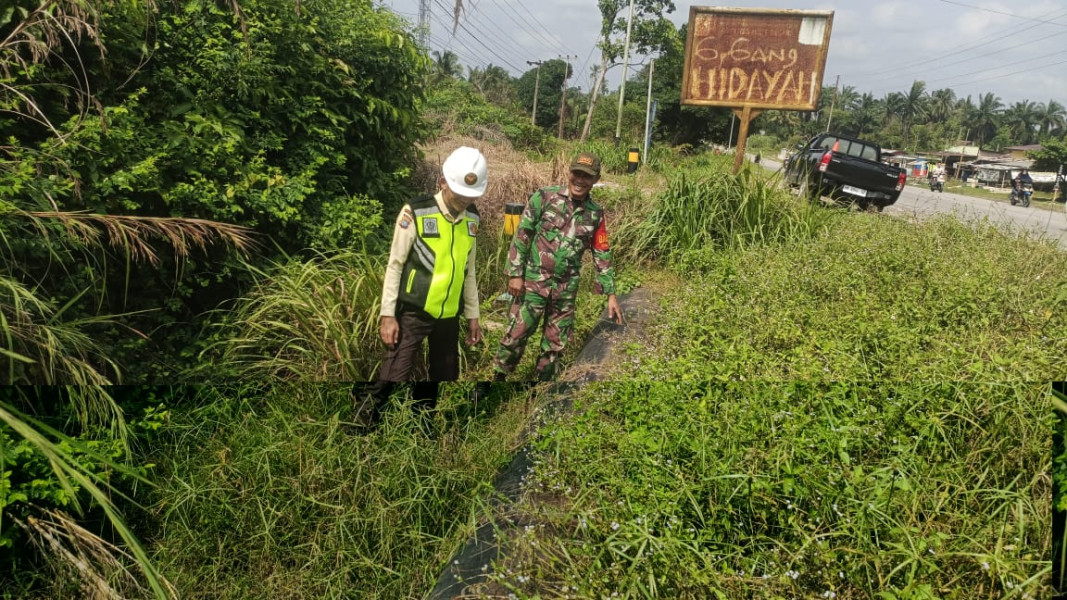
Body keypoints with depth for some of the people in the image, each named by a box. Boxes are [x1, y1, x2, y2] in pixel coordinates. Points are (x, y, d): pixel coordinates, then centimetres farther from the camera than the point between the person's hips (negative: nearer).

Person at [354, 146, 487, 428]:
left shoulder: (472, 219, 5)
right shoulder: (415, 213, -13)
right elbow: (395, 265, -9)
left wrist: (472, 315, 14)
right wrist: (387, 315, -11)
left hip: (449, 315, 6)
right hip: (414, 311, -5)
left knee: (444, 378, 12)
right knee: (393, 376, -10)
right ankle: (360, 423, 9)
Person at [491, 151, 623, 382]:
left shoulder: (596, 213, 5)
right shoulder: (544, 197, -5)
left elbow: (602, 254, 9)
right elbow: (521, 235, -4)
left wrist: (611, 294, 6)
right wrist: (515, 274, -9)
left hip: (566, 288, 3)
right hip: (533, 281, -3)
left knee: (555, 344, 12)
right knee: (516, 334, 0)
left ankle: (545, 376, 30)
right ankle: (498, 375, 19)